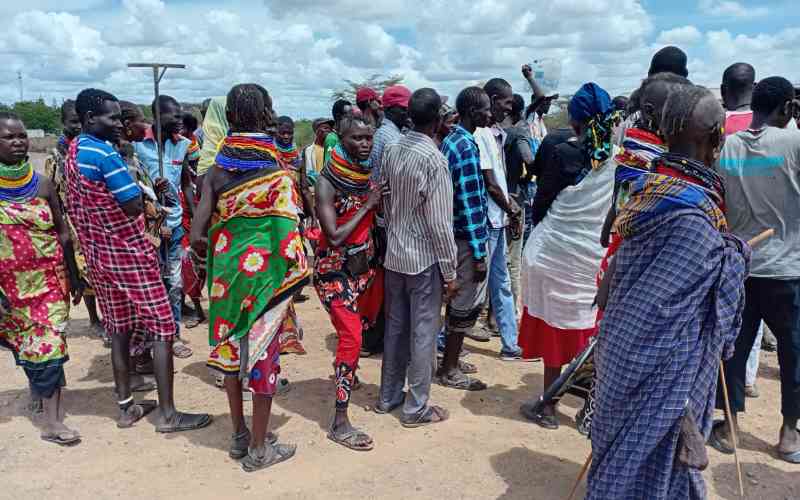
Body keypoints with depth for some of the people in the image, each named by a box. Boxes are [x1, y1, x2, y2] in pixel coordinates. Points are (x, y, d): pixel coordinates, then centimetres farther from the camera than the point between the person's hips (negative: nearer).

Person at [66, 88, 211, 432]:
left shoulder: (73, 153, 10)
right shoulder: (105, 154, -19)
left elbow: (77, 209, 15)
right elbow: (133, 206, -21)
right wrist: (136, 185, -2)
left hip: (98, 254, 9)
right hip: (128, 252, -9)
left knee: (119, 328, 15)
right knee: (162, 328, -2)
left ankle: (126, 407, 23)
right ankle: (168, 414, 0)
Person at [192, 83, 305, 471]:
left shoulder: (216, 173, -6)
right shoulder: (278, 175, -14)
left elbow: (197, 237, -10)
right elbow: (287, 240, -15)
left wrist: (219, 256, 9)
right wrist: (296, 276, 4)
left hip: (227, 272, 4)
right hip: (265, 273, -4)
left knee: (231, 346, 18)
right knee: (262, 353, 8)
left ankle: (239, 435, 33)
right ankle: (258, 449, 20)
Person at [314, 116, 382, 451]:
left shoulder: (367, 174, 0)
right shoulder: (327, 182, -19)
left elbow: (378, 218, 8)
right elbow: (335, 236, -24)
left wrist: (382, 202, -9)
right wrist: (367, 205, -19)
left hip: (363, 263, 7)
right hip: (335, 267, -7)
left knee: (355, 326, 25)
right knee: (351, 337, -14)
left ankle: (344, 367, 55)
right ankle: (340, 423, -8)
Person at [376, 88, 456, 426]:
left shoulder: (391, 152, 3)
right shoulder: (434, 159, -17)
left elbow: (385, 203, 8)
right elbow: (439, 222, -18)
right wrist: (450, 271, -11)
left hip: (394, 255, 7)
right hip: (425, 258, -7)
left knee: (395, 327, 16)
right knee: (423, 333, 4)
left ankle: (388, 396, 28)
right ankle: (417, 408, 14)